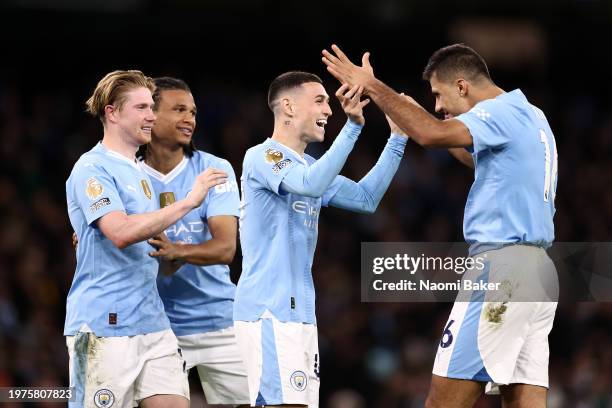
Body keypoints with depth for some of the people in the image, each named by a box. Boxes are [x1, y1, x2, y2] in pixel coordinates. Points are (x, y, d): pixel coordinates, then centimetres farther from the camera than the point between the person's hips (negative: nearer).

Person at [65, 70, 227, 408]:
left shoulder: (140, 172, 19)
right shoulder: (92, 169, -10)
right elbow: (121, 233, -25)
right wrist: (188, 202, -23)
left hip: (152, 321, 8)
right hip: (104, 326, -8)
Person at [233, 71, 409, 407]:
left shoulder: (308, 165, 19)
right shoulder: (262, 157, -9)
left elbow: (366, 199, 15)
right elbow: (311, 184, -27)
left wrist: (397, 137, 11)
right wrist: (352, 126, -29)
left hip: (300, 313, 9)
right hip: (268, 312, -9)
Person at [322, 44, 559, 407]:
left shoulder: (501, 112, -9)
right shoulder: (530, 116, 20)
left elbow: (432, 135, -26)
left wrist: (373, 87, -18)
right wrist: (416, 116, 37)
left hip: (502, 266, -9)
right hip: (539, 268, 10)